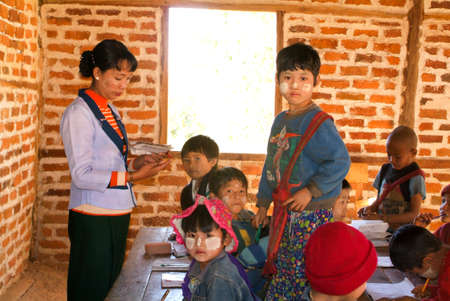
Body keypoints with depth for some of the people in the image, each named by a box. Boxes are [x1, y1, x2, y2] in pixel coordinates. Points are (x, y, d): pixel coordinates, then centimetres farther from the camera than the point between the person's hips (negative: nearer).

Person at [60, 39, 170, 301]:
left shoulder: (111, 110, 13)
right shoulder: (79, 113, -13)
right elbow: (81, 175, -18)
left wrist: (136, 163, 0)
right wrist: (132, 177, -21)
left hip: (118, 214, 8)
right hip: (93, 218, -8)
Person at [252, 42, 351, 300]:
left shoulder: (319, 123, -15)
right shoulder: (281, 121, 11)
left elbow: (341, 162, -21)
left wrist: (310, 191, -20)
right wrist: (263, 203, 20)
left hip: (311, 213, -8)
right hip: (283, 211, 8)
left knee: (303, 273, -2)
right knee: (280, 268, 18)